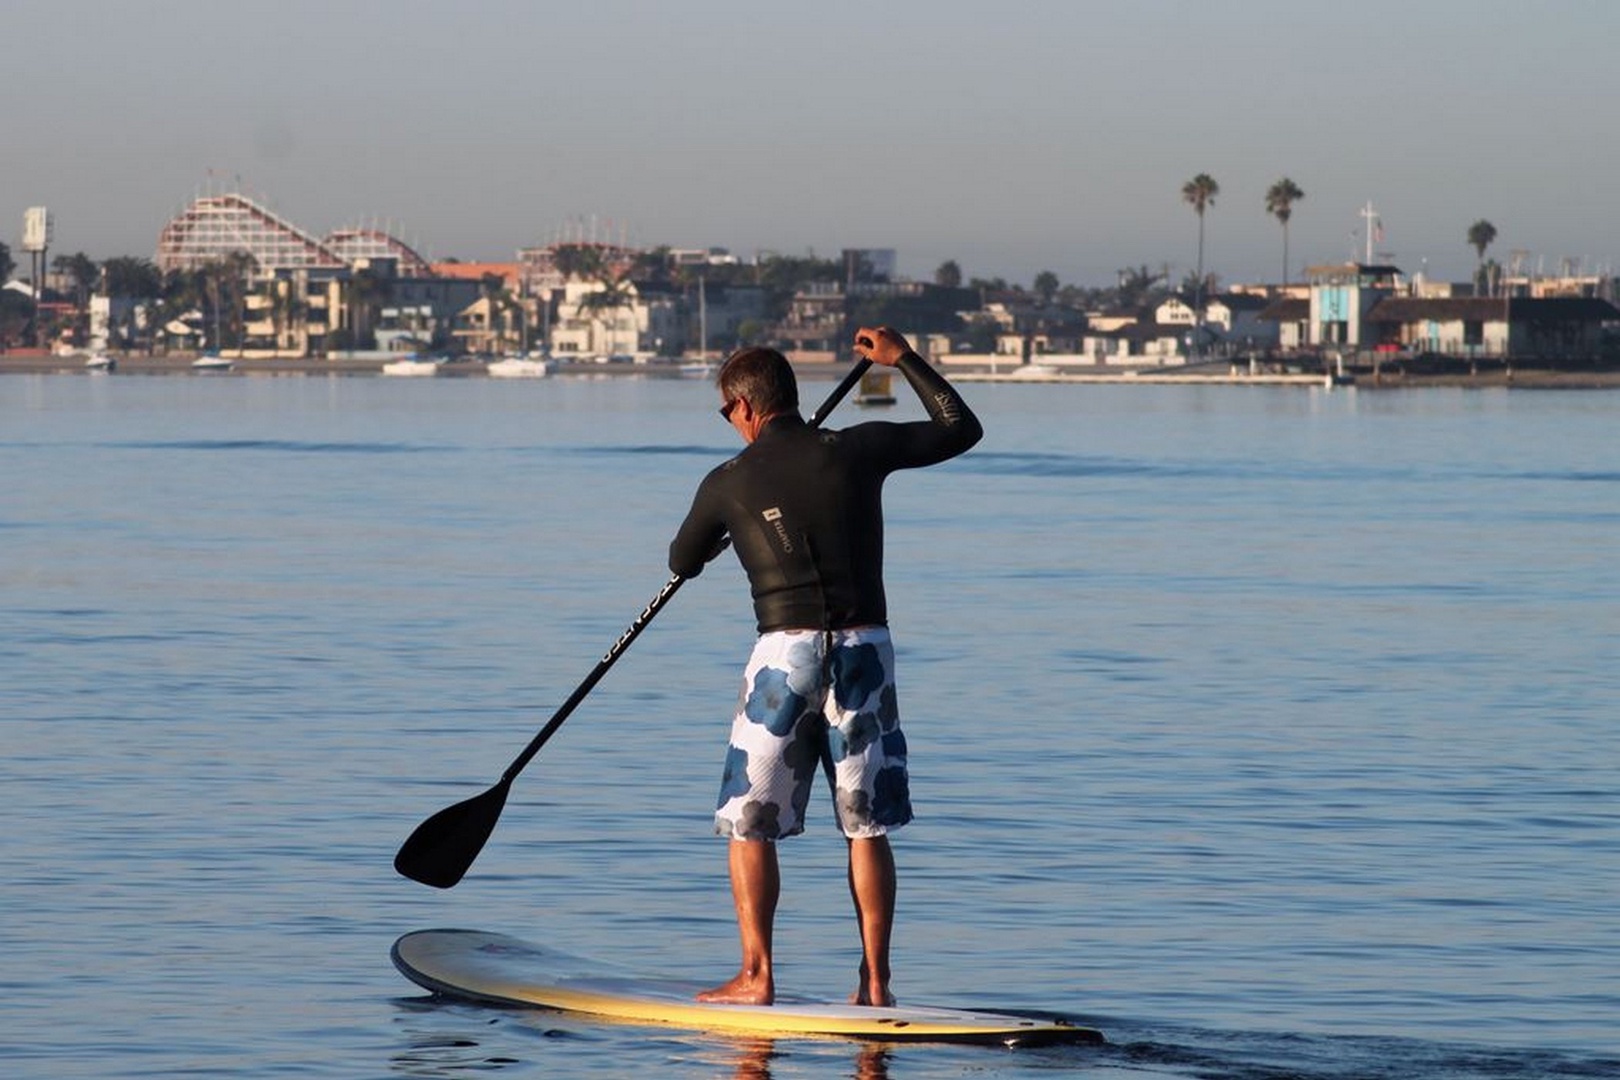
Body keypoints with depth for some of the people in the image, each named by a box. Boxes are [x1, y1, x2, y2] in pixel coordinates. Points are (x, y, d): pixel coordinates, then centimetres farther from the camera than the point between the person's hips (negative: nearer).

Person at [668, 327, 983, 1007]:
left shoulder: (728, 483, 0)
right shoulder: (858, 451, 2)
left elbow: (682, 563, 18)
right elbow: (961, 428, 13)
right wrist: (904, 359, 24)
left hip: (785, 652, -2)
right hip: (866, 646, 2)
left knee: (750, 824, 7)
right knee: (867, 828, 7)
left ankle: (756, 976, 0)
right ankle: (875, 983, 5)